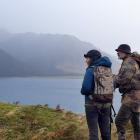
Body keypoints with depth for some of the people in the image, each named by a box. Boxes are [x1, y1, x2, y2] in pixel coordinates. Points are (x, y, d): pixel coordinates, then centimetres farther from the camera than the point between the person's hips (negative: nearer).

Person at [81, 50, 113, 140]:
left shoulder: (90, 70, -12)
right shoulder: (107, 69, 6)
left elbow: (86, 88, -19)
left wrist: (83, 92, 2)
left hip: (92, 103, -6)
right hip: (106, 104, 6)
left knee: (93, 131, 2)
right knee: (105, 131, 14)